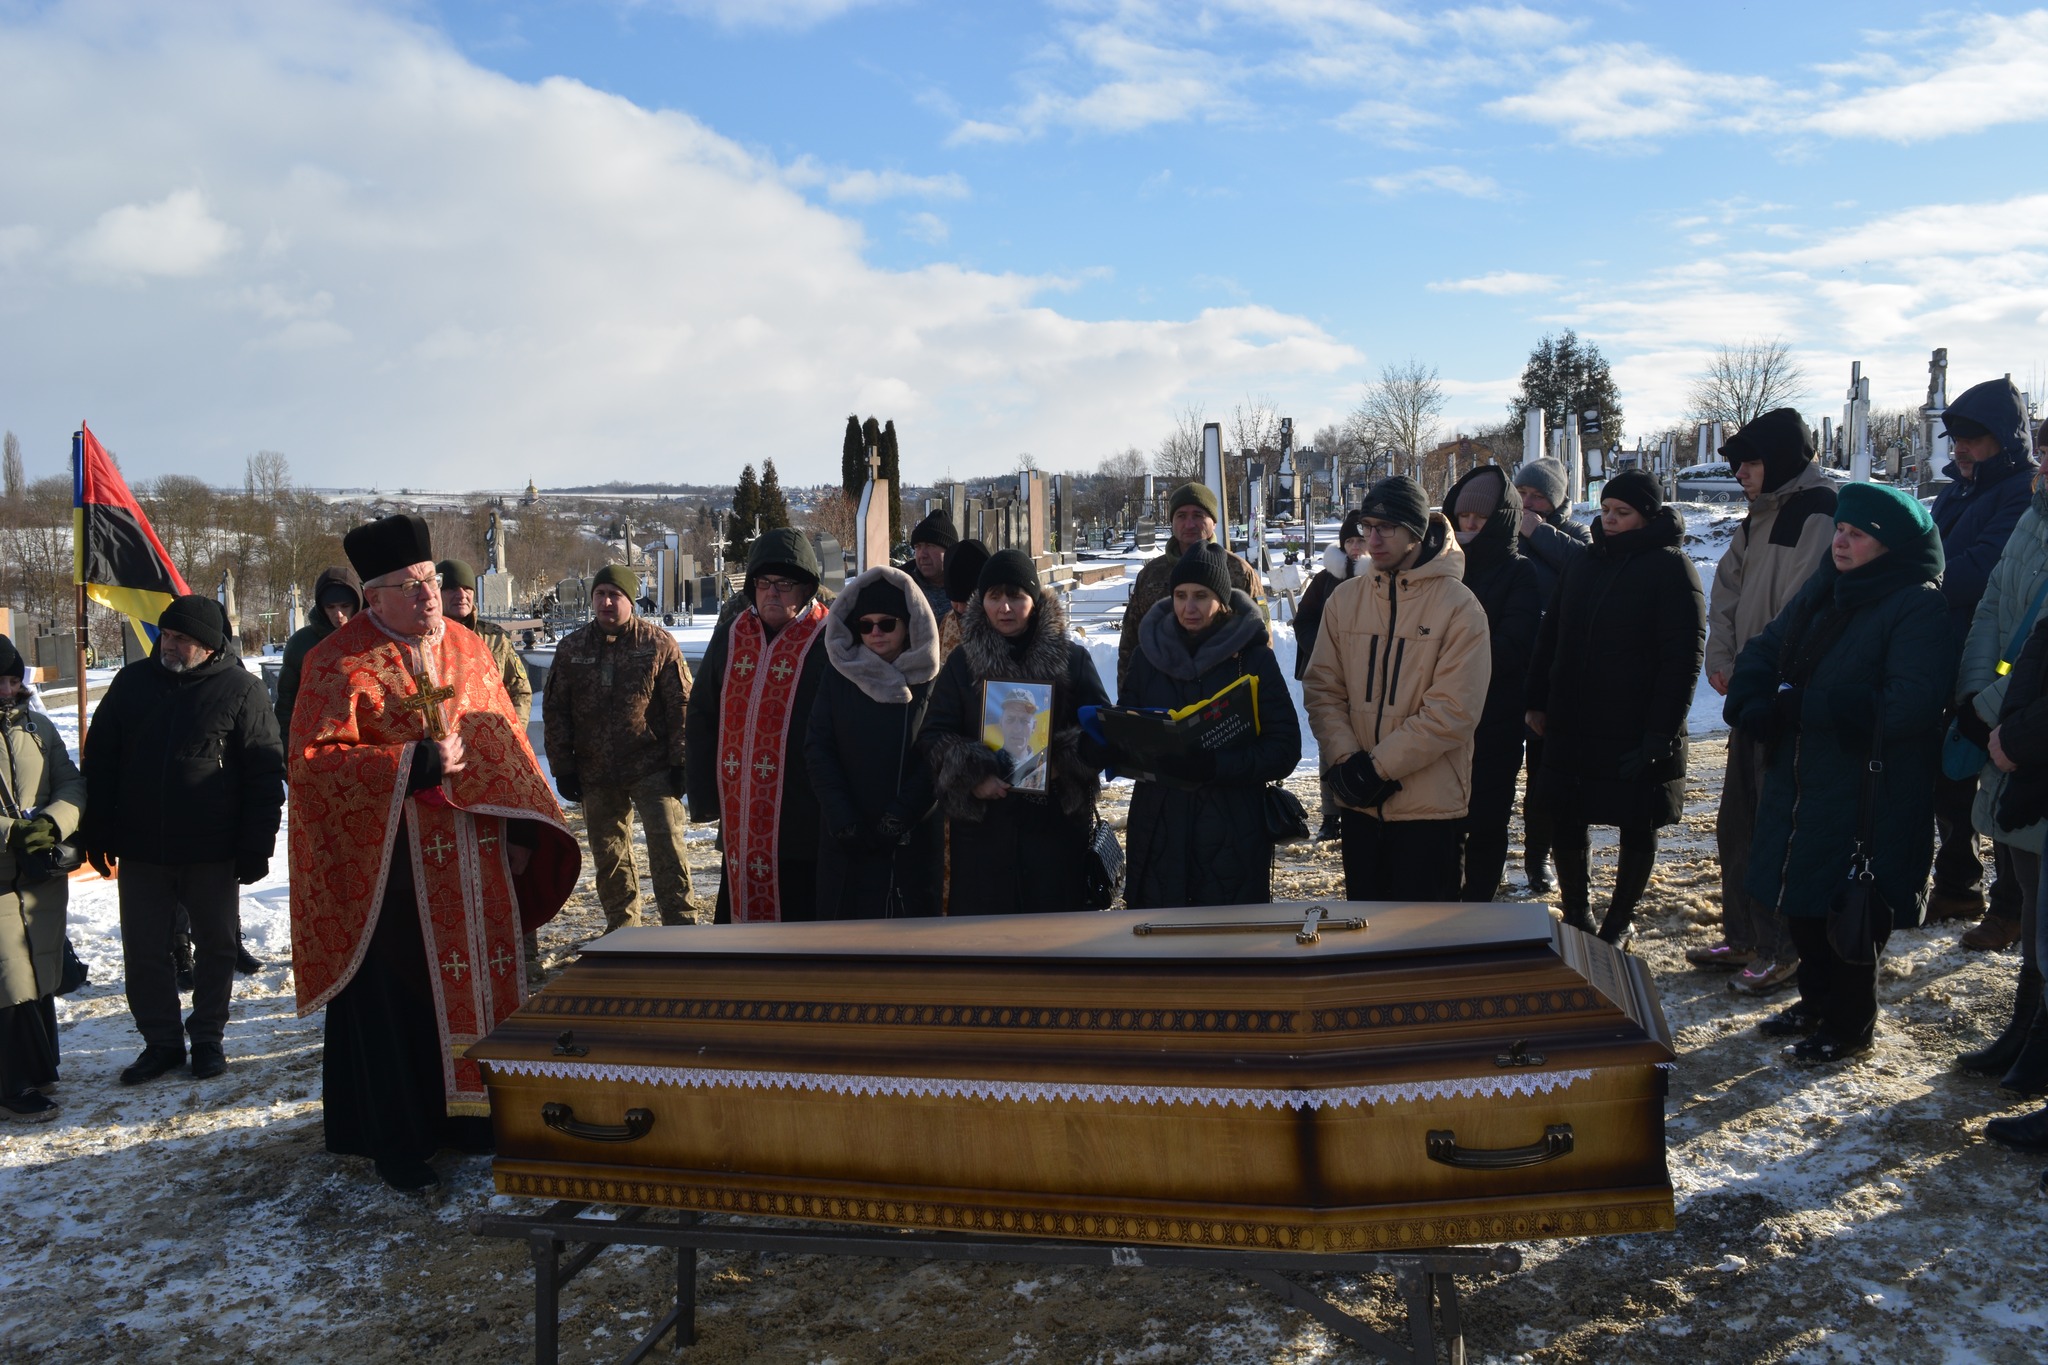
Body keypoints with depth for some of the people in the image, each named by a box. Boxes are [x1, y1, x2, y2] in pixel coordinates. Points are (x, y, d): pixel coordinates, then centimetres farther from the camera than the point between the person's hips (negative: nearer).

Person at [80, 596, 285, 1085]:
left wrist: (256, 846, -10)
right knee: (143, 951, 8)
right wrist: (97, 834, 4)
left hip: (213, 853, -3)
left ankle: (207, 1037, 26)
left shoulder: (242, 690, -7)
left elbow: (266, 775, -7)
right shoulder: (131, 682, 3)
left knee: (215, 946, 10)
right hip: (140, 851, 3)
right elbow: (100, 762, 8)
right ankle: (161, 1040, 23)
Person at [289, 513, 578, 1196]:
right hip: (389, 866, -5)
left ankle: (470, 1114, 26)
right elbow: (312, 759, -14)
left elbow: (506, 742, 13)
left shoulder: (469, 650, 9)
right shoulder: (340, 663, -7)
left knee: (479, 983, 10)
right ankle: (396, 1142, 16)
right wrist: (415, 764, -17)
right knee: (396, 997, 2)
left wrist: (520, 830, 7)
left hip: (474, 866, 5)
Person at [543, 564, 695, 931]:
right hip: (596, 775, 4)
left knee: (667, 846, -8)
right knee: (609, 856, 12)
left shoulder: (659, 643, -2)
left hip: (652, 768, -4)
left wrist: (680, 762, -8)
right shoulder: (571, 648, 7)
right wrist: (562, 768, 3)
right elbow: (555, 711, 9)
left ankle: (680, 924, -1)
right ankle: (622, 926, 25)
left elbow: (681, 705, -3)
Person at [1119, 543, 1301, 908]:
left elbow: (1284, 748, -6)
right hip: (1158, 827, 2)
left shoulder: (1254, 657, -1)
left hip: (1232, 836, -2)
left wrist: (1215, 765, -20)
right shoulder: (1151, 651, 8)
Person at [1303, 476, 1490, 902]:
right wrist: (1345, 759, -13)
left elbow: (1455, 710, -16)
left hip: (1431, 806, -4)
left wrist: (1379, 765, -17)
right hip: (1358, 804, 4)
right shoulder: (1345, 599, 5)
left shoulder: (1458, 605, -9)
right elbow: (1321, 688, 3)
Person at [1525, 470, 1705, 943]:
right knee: (1565, 823, 9)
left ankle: (1618, 924, 24)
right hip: (1571, 727, 5)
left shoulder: (1671, 568, -8)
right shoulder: (1583, 563, 10)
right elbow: (1550, 637, 16)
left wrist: (1661, 731, -19)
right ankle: (1575, 917, 26)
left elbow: (1683, 656, -14)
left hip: (1635, 734, -5)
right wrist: (1538, 702, 9)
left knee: (1637, 829, 8)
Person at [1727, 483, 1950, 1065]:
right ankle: (1817, 1000, 37)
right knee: (1802, 904, 18)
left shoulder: (1919, 608, -14)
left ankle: (1851, 1023, 22)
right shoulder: (1822, 590, 10)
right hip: (1799, 786, 7)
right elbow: (1763, 650, 12)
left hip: (1867, 799, -7)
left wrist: (1801, 705, -20)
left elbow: (1910, 706, -25)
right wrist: (1752, 703, -10)